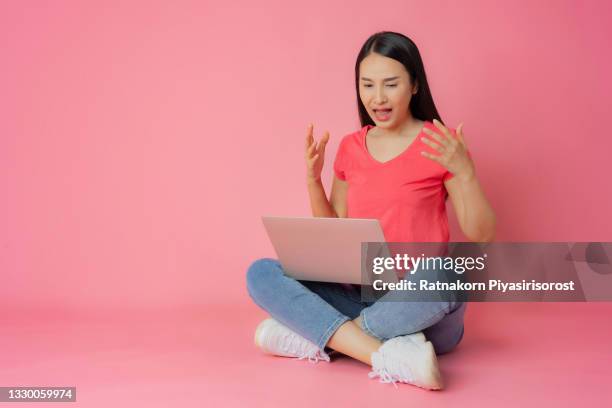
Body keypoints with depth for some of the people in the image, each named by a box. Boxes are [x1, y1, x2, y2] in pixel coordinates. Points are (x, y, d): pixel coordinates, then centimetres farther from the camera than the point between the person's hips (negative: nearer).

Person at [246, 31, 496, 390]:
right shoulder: (351, 148, 9)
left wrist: (464, 171, -20)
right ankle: (389, 357, -29)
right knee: (261, 273, -15)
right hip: (361, 296, 4)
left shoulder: (439, 146, -3)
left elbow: (482, 236, -6)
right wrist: (313, 178, 0)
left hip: (422, 308, -4)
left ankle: (317, 337, -20)